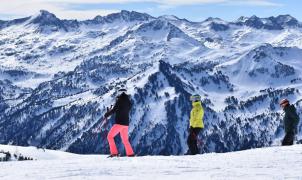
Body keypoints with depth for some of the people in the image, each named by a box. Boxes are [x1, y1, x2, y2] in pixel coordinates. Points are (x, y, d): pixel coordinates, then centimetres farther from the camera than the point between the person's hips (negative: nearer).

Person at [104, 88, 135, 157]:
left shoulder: (120, 100, -9)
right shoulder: (128, 102, 11)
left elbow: (114, 110, -13)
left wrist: (106, 115, 1)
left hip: (119, 123, -7)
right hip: (126, 123, 7)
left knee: (110, 136, 0)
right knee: (125, 140, 19)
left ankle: (114, 152, -10)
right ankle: (130, 154, 15)